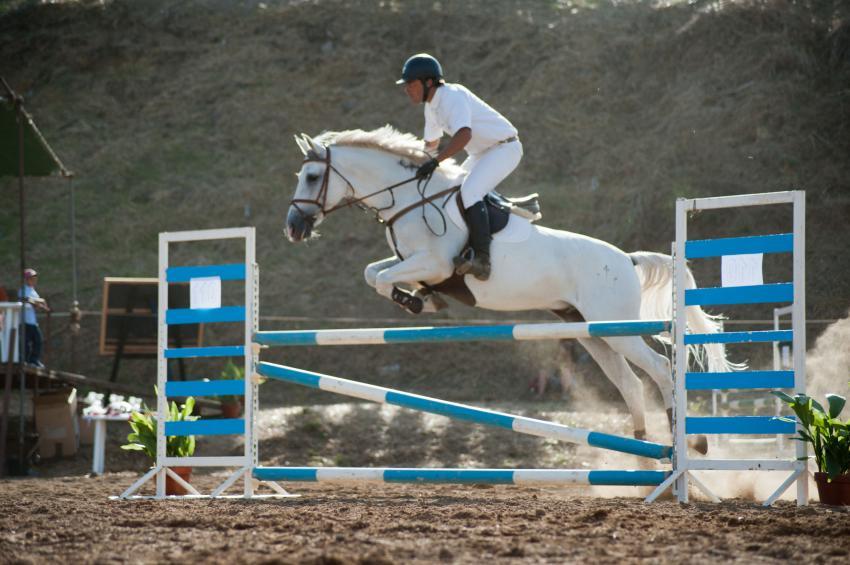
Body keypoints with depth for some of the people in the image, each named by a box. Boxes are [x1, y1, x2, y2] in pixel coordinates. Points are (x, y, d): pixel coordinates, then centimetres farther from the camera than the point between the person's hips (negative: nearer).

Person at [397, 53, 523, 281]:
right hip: (482, 153, 11)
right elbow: (431, 143, 26)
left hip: (504, 148, -11)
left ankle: (482, 260, -35)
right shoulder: (432, 106, 9)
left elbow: (464, 134, -40)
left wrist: (435, 161, -43)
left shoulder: (452, 96, -23)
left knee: (469, 192, -28)